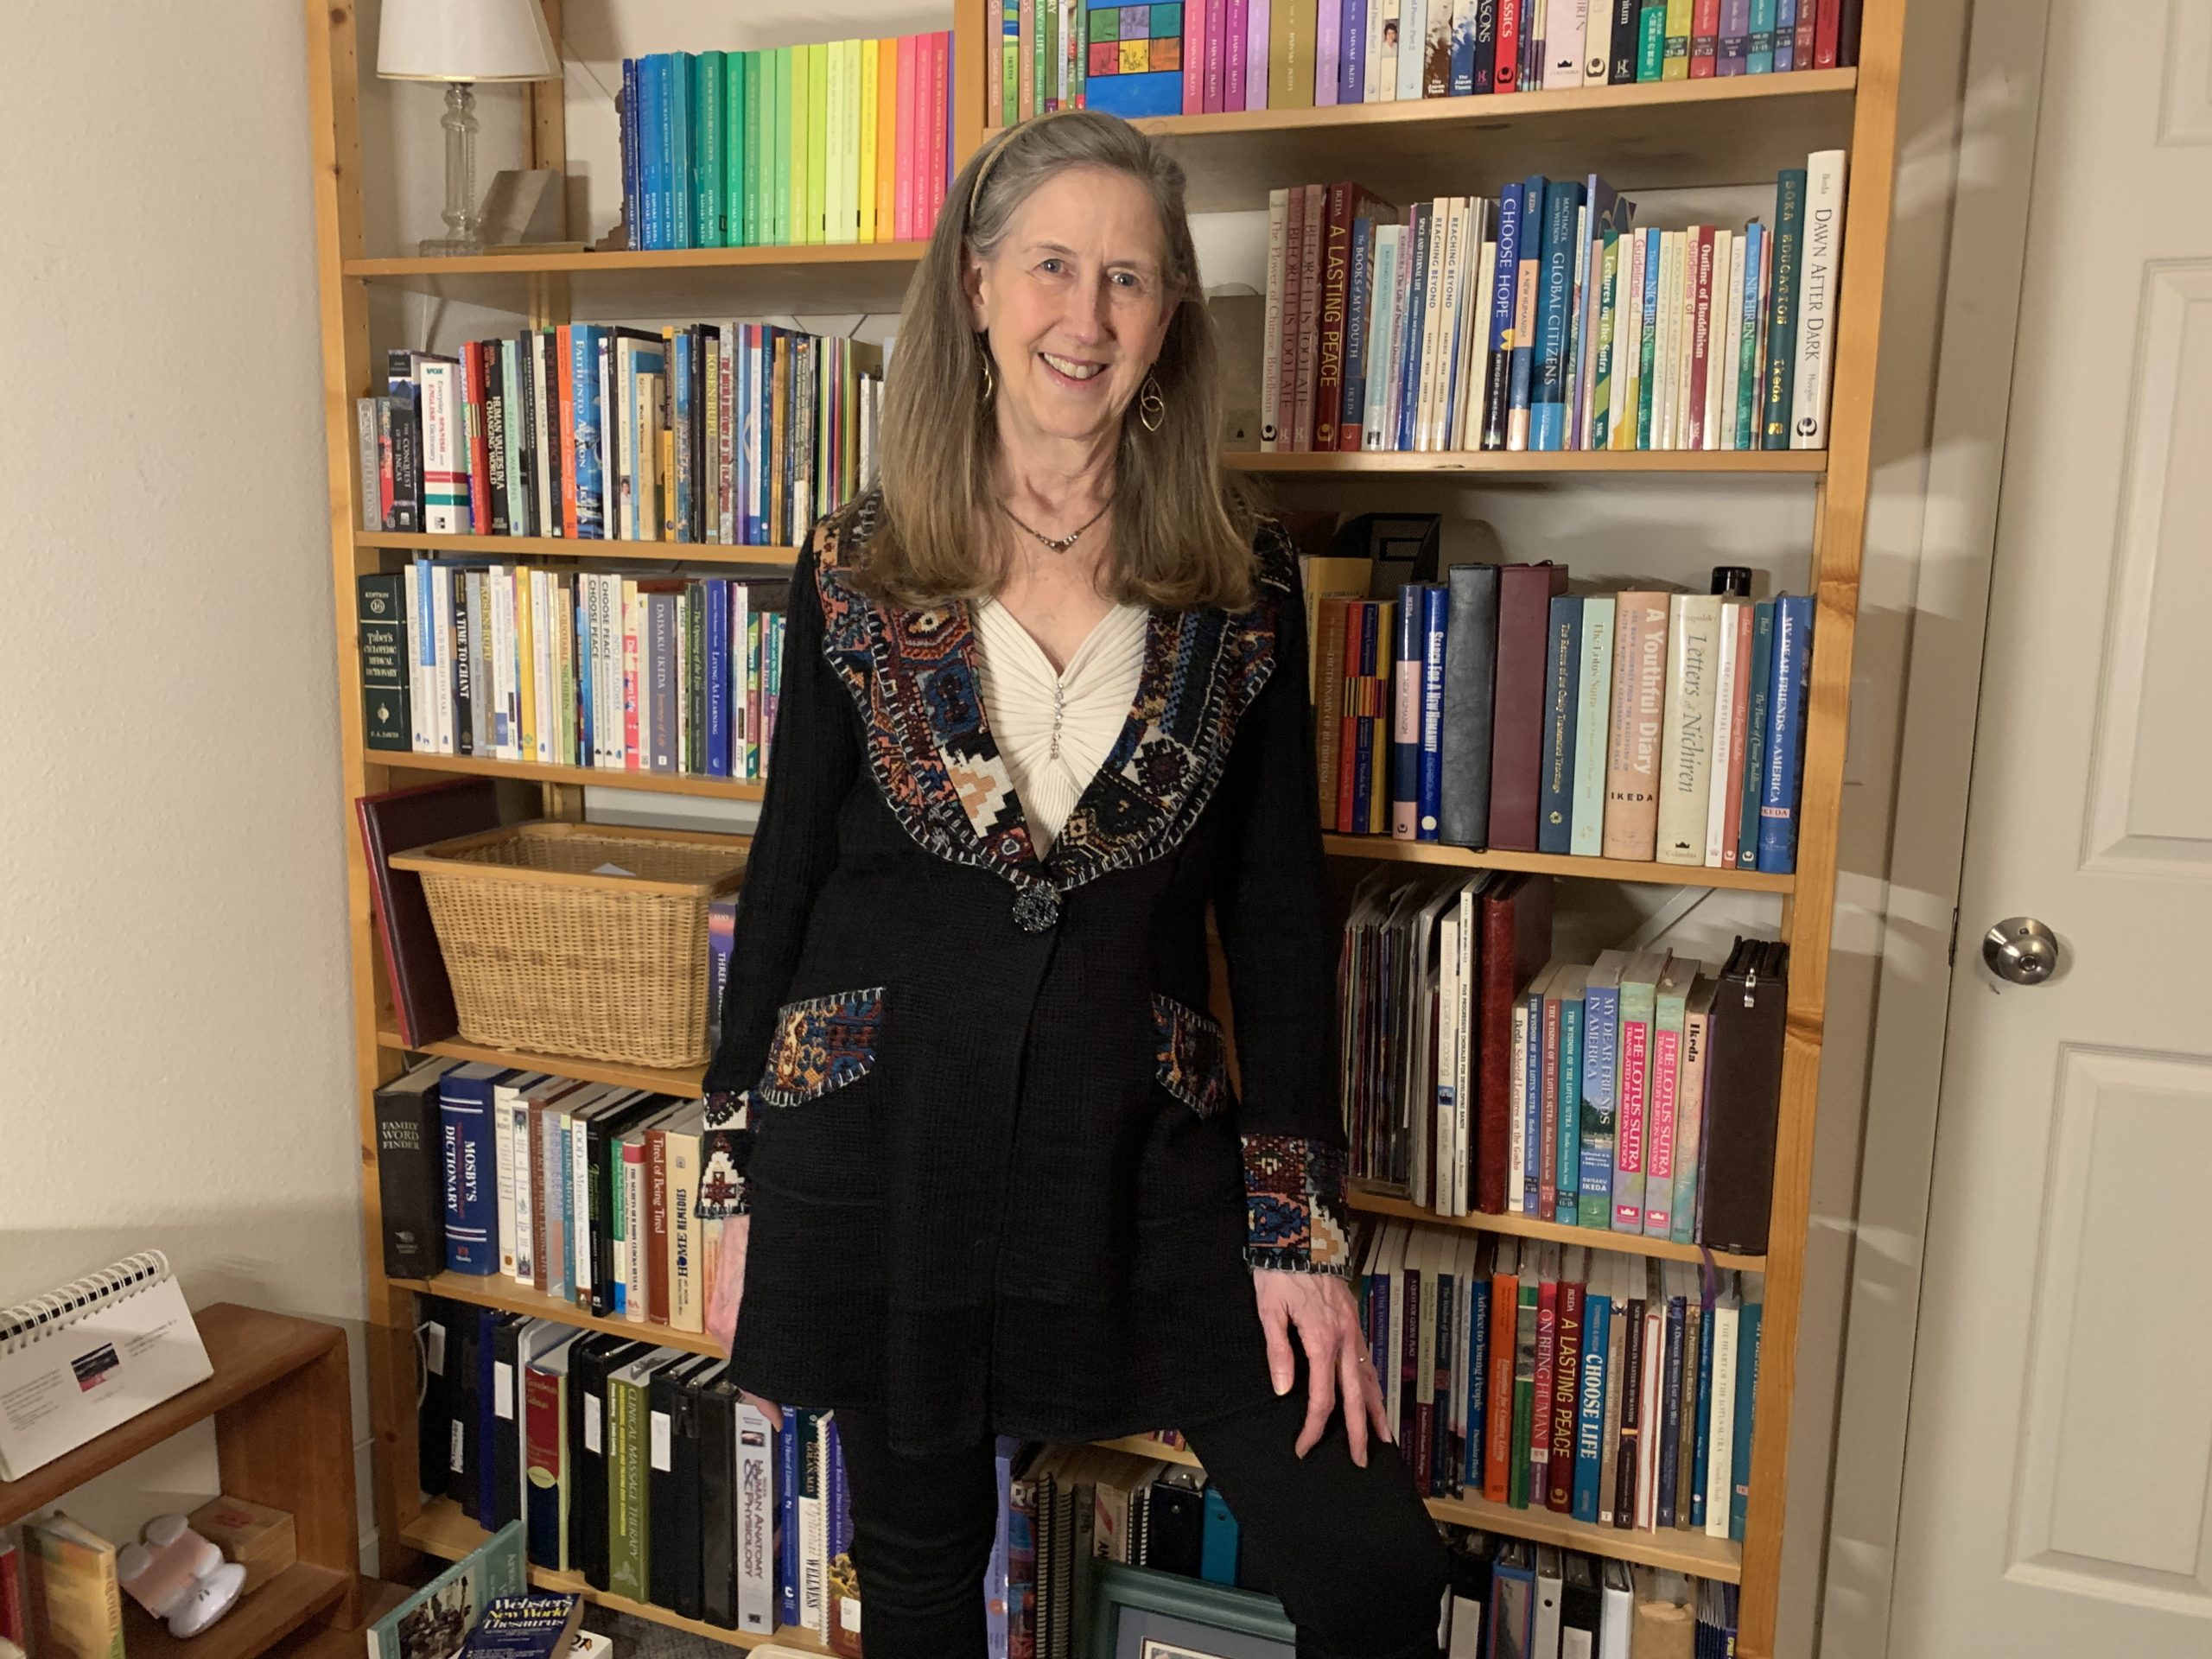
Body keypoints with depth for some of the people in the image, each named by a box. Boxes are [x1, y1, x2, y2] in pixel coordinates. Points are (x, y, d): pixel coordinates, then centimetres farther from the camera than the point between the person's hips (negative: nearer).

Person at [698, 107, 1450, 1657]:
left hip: (1139, 1138, 0)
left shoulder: (1244, 580, -2)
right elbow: (788, 871, 3)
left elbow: (1279, 907, 0)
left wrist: (1303, 1224, -3)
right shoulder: (858, 570, -2)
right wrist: (741, 1191, 5)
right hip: (878, 1137, 0)